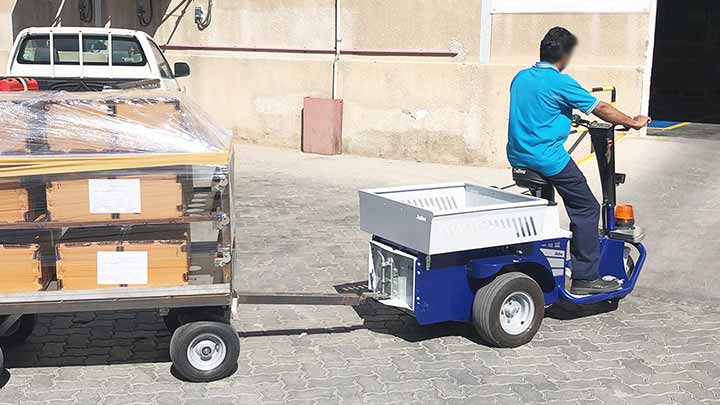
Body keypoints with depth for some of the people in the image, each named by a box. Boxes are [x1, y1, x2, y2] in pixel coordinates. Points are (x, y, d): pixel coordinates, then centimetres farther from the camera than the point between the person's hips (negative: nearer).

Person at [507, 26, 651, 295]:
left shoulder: (520, 77, 10)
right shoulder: (561, 82, -12)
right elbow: (601, 109, -5)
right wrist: (633, 123, 10)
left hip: (517, 157, 8)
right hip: (548, 159, -8)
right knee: (587, 209, 3)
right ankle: (585, 278, 2)